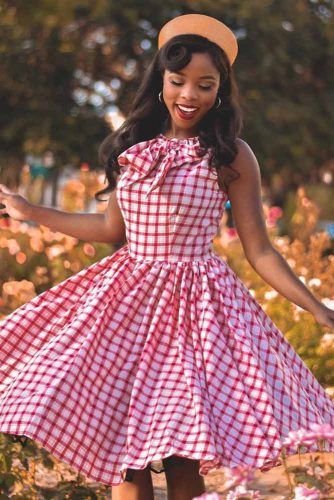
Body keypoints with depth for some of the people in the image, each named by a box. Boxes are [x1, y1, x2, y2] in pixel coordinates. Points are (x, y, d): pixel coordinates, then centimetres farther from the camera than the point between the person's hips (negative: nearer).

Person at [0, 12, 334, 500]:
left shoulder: (231, 155, -4)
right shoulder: (133, 147, 8)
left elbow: (260, 251, -2)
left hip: (197, 306, -4)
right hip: (127, 297, 4)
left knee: (183, 458, -4)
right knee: (119, 448, 1)